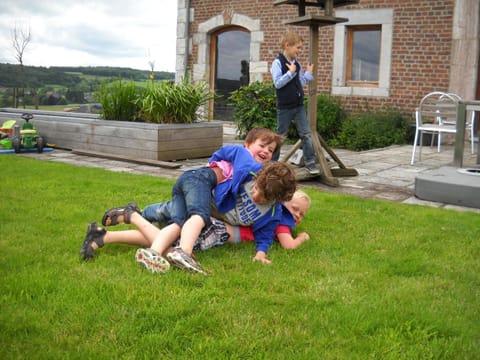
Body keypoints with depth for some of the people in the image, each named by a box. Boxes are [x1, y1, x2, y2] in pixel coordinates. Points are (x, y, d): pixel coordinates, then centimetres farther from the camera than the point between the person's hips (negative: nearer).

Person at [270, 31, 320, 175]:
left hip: (299, 105, 6)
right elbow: (278, 83, -20)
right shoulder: (278, 63, -12)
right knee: (280, 136, 5)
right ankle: (272, 162, 19)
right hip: (285, 107, -6)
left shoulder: (297, 64, 9)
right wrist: (291, 72, -22)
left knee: (306, 134, 2)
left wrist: (308, 73, 7)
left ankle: (310, 162, 6)